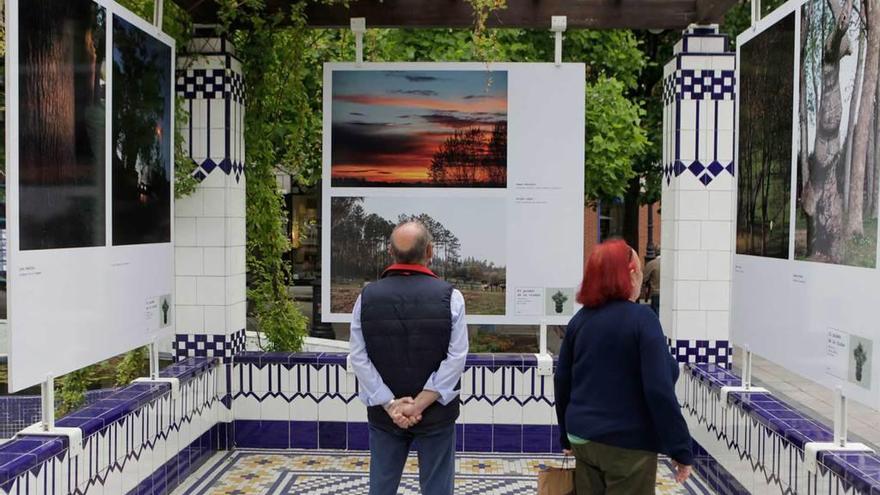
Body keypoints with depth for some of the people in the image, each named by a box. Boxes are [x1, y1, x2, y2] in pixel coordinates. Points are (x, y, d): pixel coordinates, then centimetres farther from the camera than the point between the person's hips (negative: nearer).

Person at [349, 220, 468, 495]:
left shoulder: (367, 296, -5)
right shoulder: (449, 296, -10)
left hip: (384, 413, 2)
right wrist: (420, 404, -14)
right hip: (436, 412, -2)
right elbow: (456, 358, -15)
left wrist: (390, 404, -11)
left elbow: (359, 358, -9)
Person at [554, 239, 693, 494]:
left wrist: (567, 437, 22)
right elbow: (659, 390, -19)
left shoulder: (579, 319, 4)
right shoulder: (641, 318, -14)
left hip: (583, 438, 6)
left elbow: (563, 383, 10)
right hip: (628, 444, -6)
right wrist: (681, 449, -12)